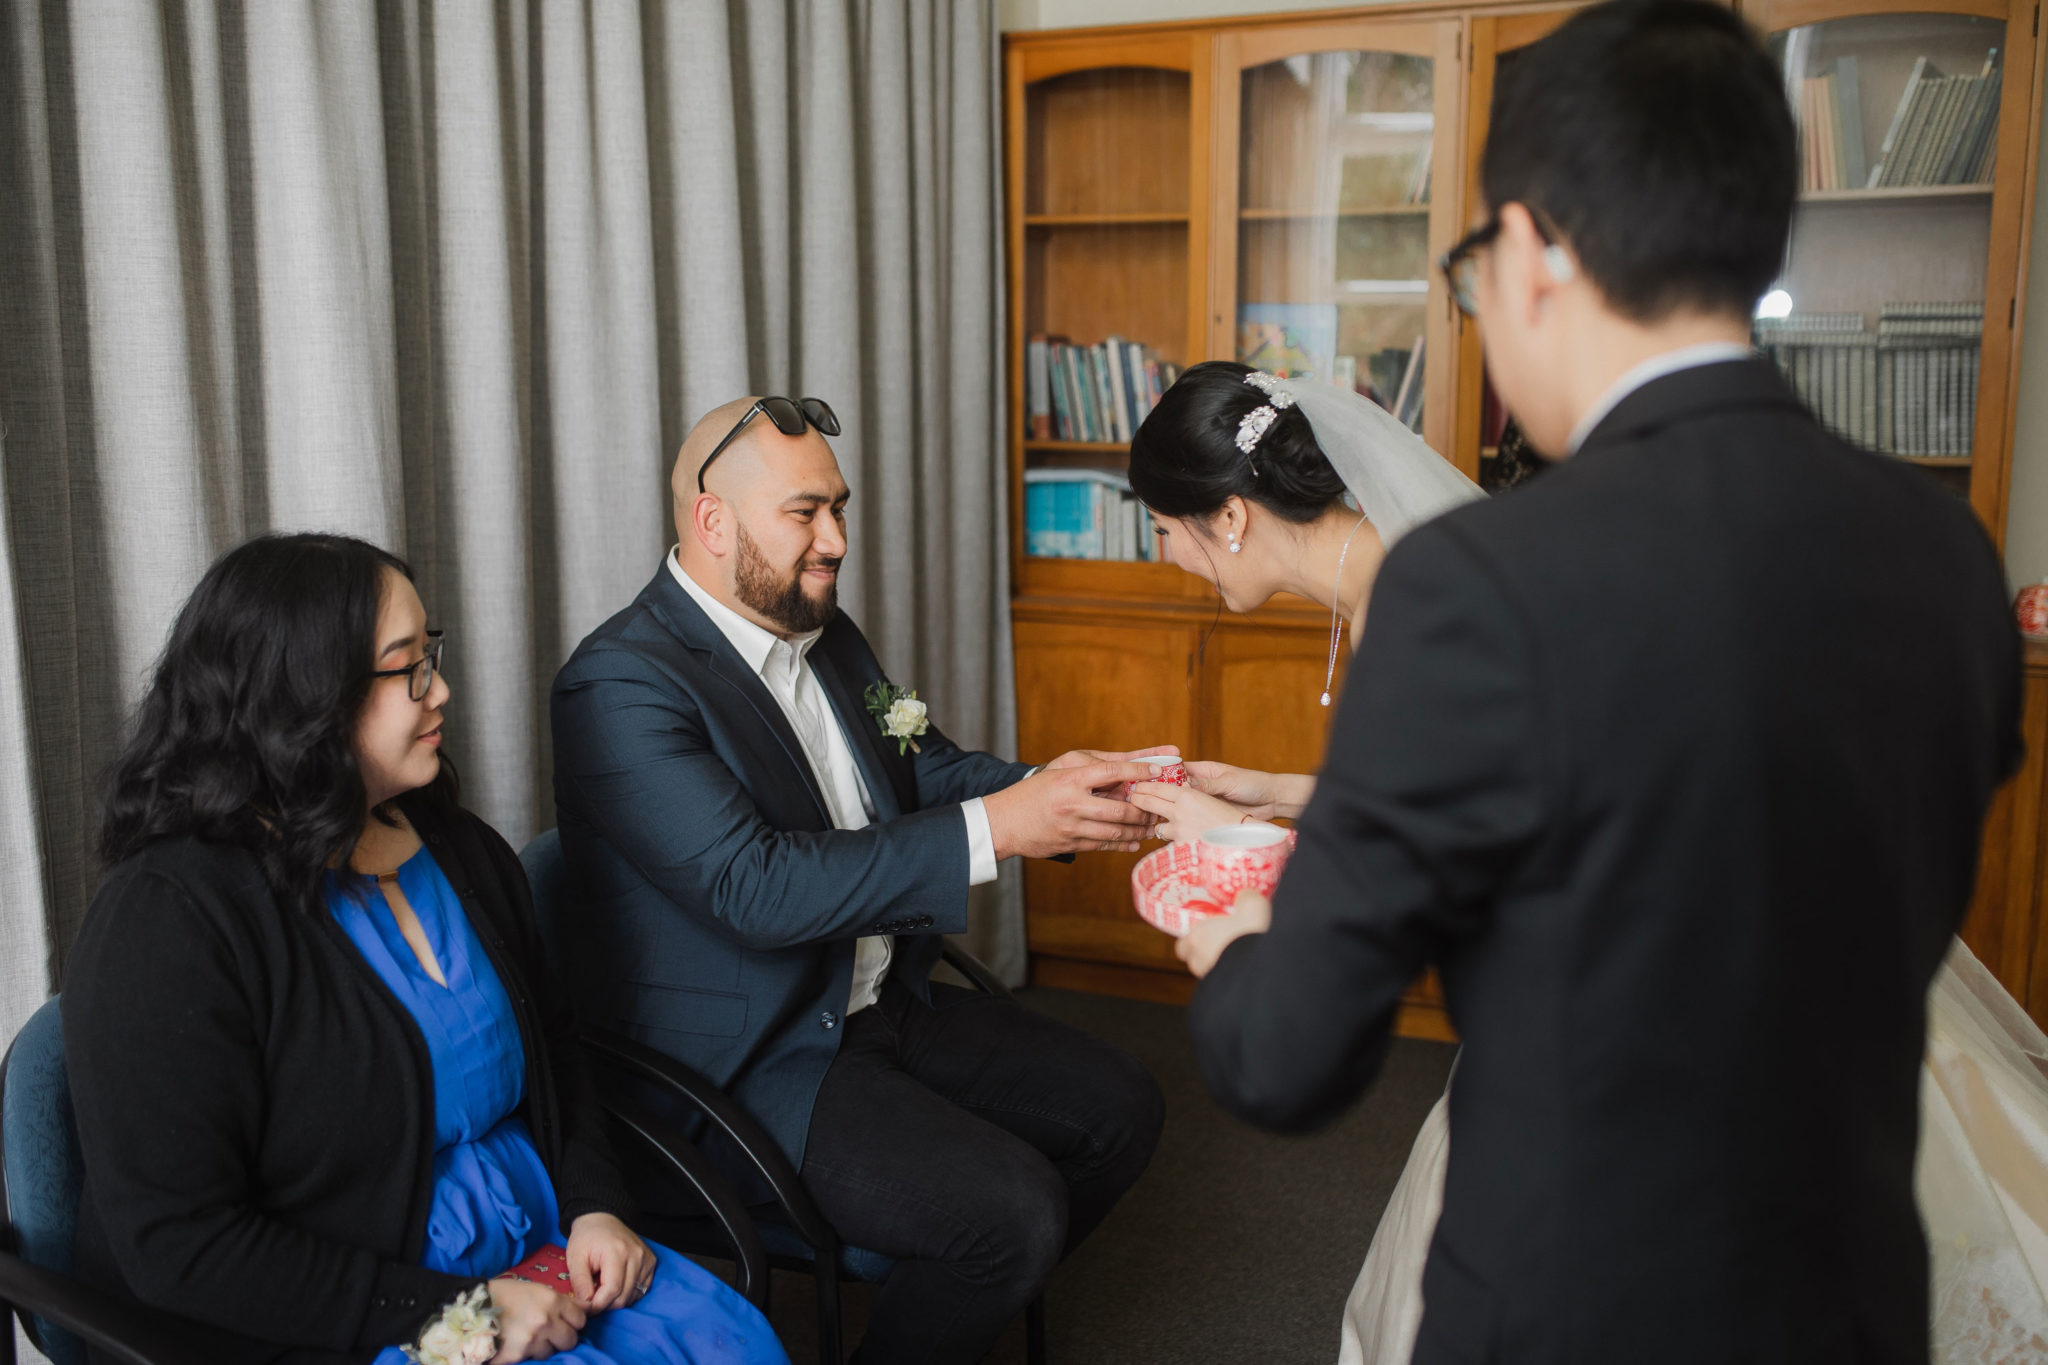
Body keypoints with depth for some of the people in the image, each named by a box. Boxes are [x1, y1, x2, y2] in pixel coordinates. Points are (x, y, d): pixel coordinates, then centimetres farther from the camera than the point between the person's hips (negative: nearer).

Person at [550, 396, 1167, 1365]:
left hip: (882, 1002, 9)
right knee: (1013, 1211, -23)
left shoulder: (824, 633, 8)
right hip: (746, 1059, -9)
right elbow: (756, 887, -28)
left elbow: (927, 771, 13)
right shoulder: (621, 684, -20)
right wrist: (994, 829, -30)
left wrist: (1050, 788, -10)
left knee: (1118, 1110, 6)